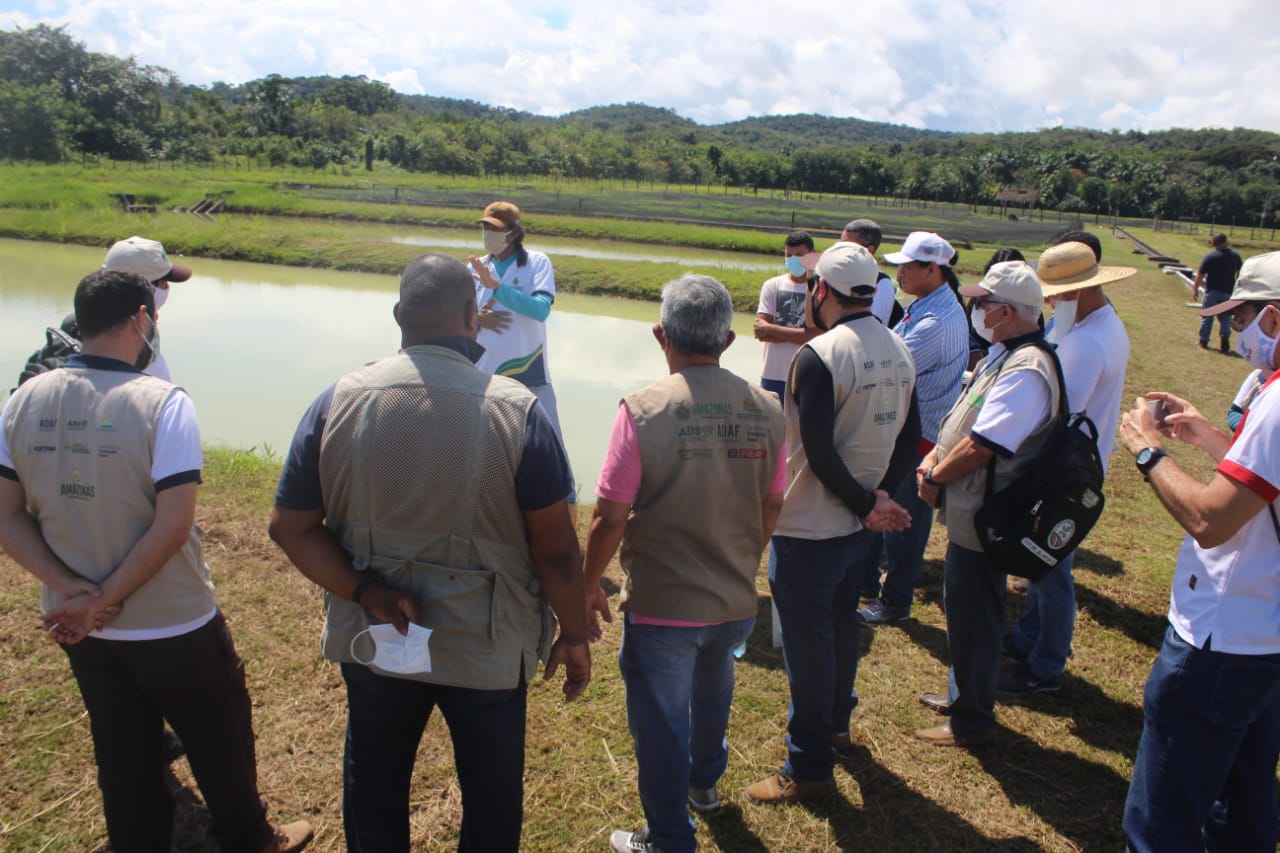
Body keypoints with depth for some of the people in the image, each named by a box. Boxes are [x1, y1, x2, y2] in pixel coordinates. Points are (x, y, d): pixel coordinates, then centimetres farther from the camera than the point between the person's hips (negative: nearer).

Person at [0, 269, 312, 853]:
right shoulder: (163, 403, -21)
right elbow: (171, 527, -25)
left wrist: (73, 590, -9)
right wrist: (107, 600, -15)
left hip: (81, 628, 5)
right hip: (173, 628, -4)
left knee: (123, 760, 22)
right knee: (220, 744, 19)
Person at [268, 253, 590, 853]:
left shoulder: (338, 402, -11)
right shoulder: (517, 410, -19)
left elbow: (290, 528, -8)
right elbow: (556, 550, -15)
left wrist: (365, 592, -13)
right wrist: (574, 636, -2)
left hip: (372, 642, 3)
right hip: (488, 647, -2)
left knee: (374, 791, 28)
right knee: (491, 802, 22)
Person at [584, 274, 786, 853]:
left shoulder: (644, 409, -20)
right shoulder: (764, 409, -6)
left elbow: (610, 517, -18)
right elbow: (771, 507, 5)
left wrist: (589, 586, 0)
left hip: (662, 608, -5)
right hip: (737, 602, 6)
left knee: (661, 724, 14)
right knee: (712, 693, 31)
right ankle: (704, 784, 55)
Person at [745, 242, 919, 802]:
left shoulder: (819, 355, -21)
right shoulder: (899, 351, 4)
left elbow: (819, 452, -24)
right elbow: (909, 436, 7)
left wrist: (866, 503, -13)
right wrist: (882, 495, -1)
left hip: (809, 529, -8)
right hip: (861, 525, 8)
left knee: (806, 642, 5)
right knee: (841, 625, 25)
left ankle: (809, 767, 18)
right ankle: (836, 725, 44)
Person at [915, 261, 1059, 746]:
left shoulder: (1025, 371, -25)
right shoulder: (1003, 356, 8)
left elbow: (981, 447, -28)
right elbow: (966, 419, 16)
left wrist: (935, 476, -12)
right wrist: (936, 457, 1)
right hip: (969, 513, 10)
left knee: (971, 618, 4)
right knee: (964, 611, 22)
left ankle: (972, 720, 22)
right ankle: (964, 694, 40)